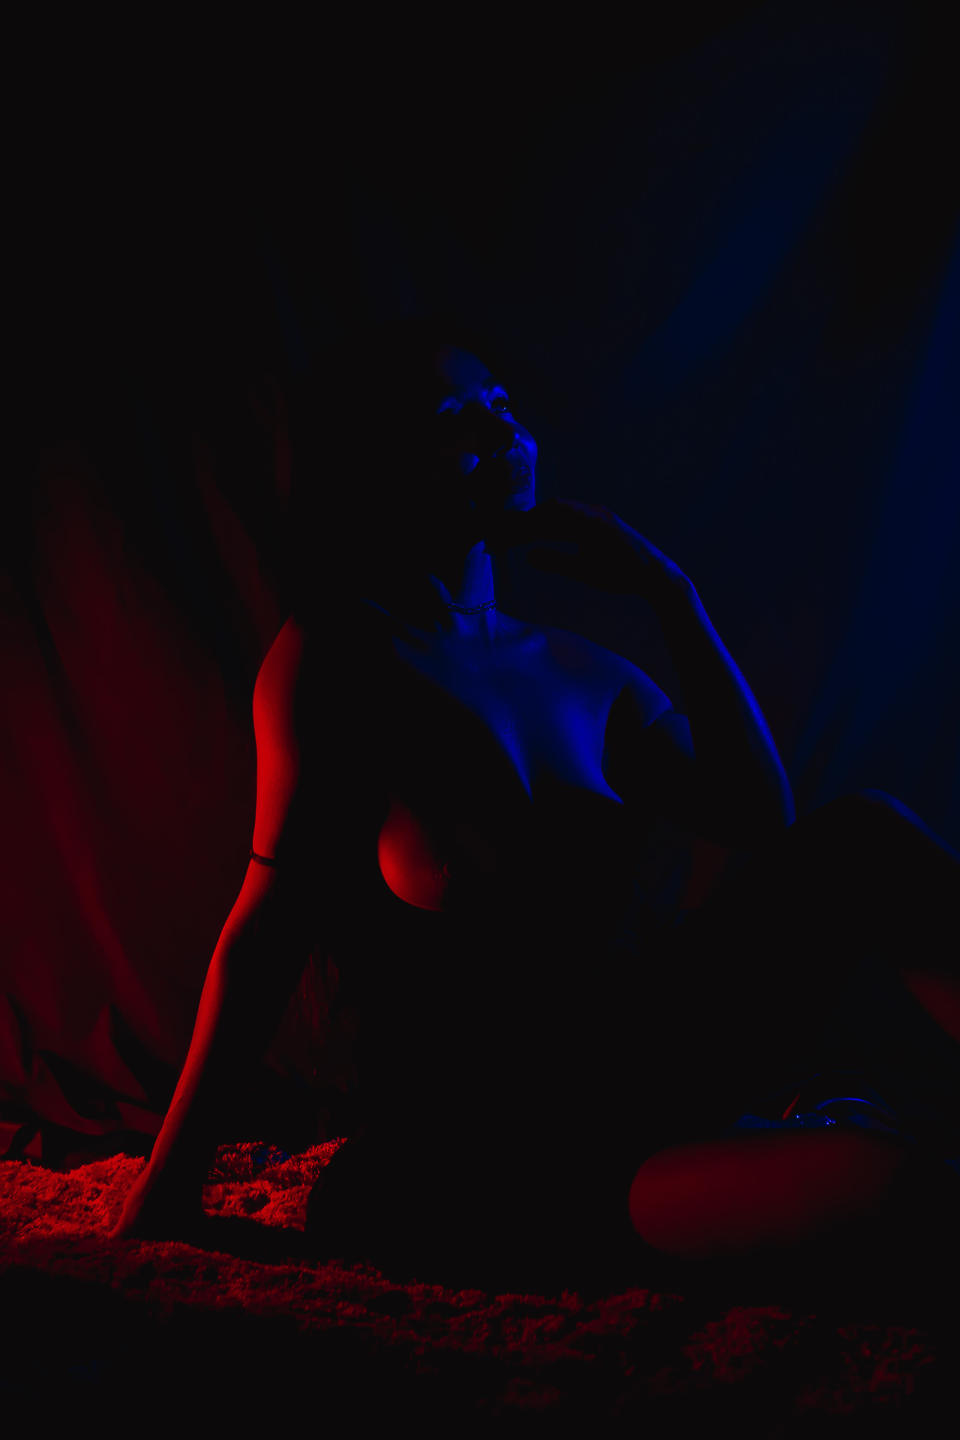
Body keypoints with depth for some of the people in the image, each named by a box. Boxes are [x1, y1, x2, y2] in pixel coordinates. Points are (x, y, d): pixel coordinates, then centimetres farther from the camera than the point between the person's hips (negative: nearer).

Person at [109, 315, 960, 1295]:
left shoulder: (586, 675, 18)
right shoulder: (337, 659, 1)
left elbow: (762, 820, 8)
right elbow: (273, 918, -5)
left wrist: (671, 597, 7)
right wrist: (171, 1179, -11)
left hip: (620, 1083, 7)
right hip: (462, 1154, -6)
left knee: (862, 838, -15)